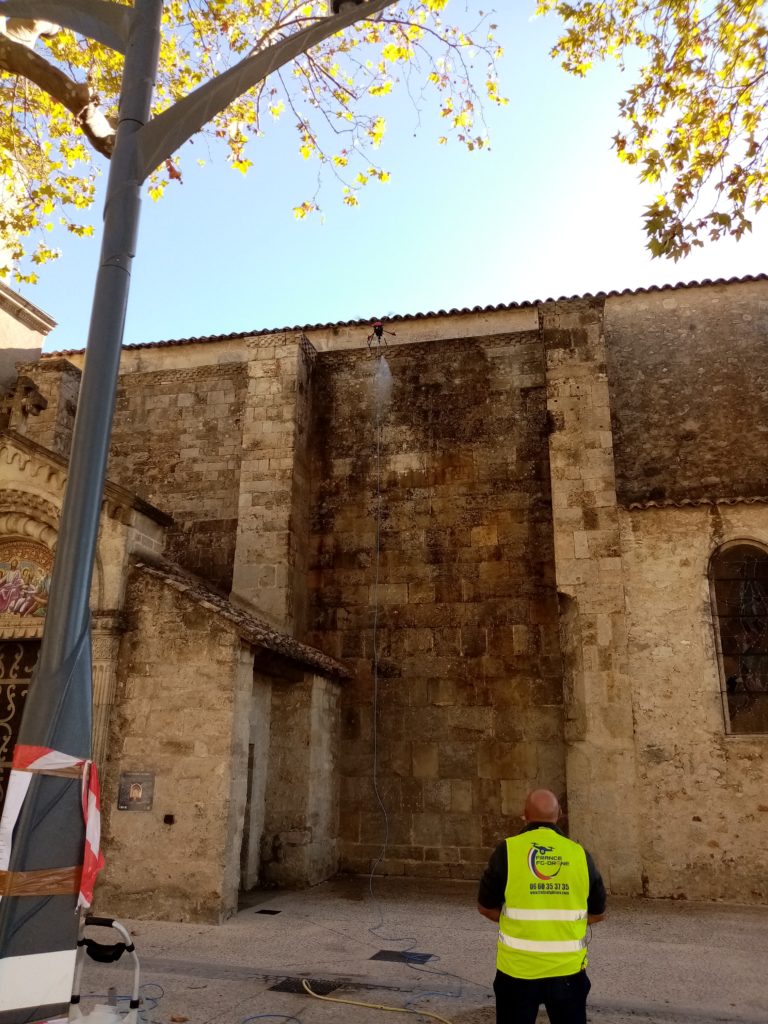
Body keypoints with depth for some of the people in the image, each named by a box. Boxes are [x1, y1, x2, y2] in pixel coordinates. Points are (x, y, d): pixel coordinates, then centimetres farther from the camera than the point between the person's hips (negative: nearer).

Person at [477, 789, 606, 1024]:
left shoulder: (507, 850, -10)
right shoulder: (579, 854, -4)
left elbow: (486, 907, -2)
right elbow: (598, 913, 6)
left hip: (517, 967, -1)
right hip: (567, 968, 2)